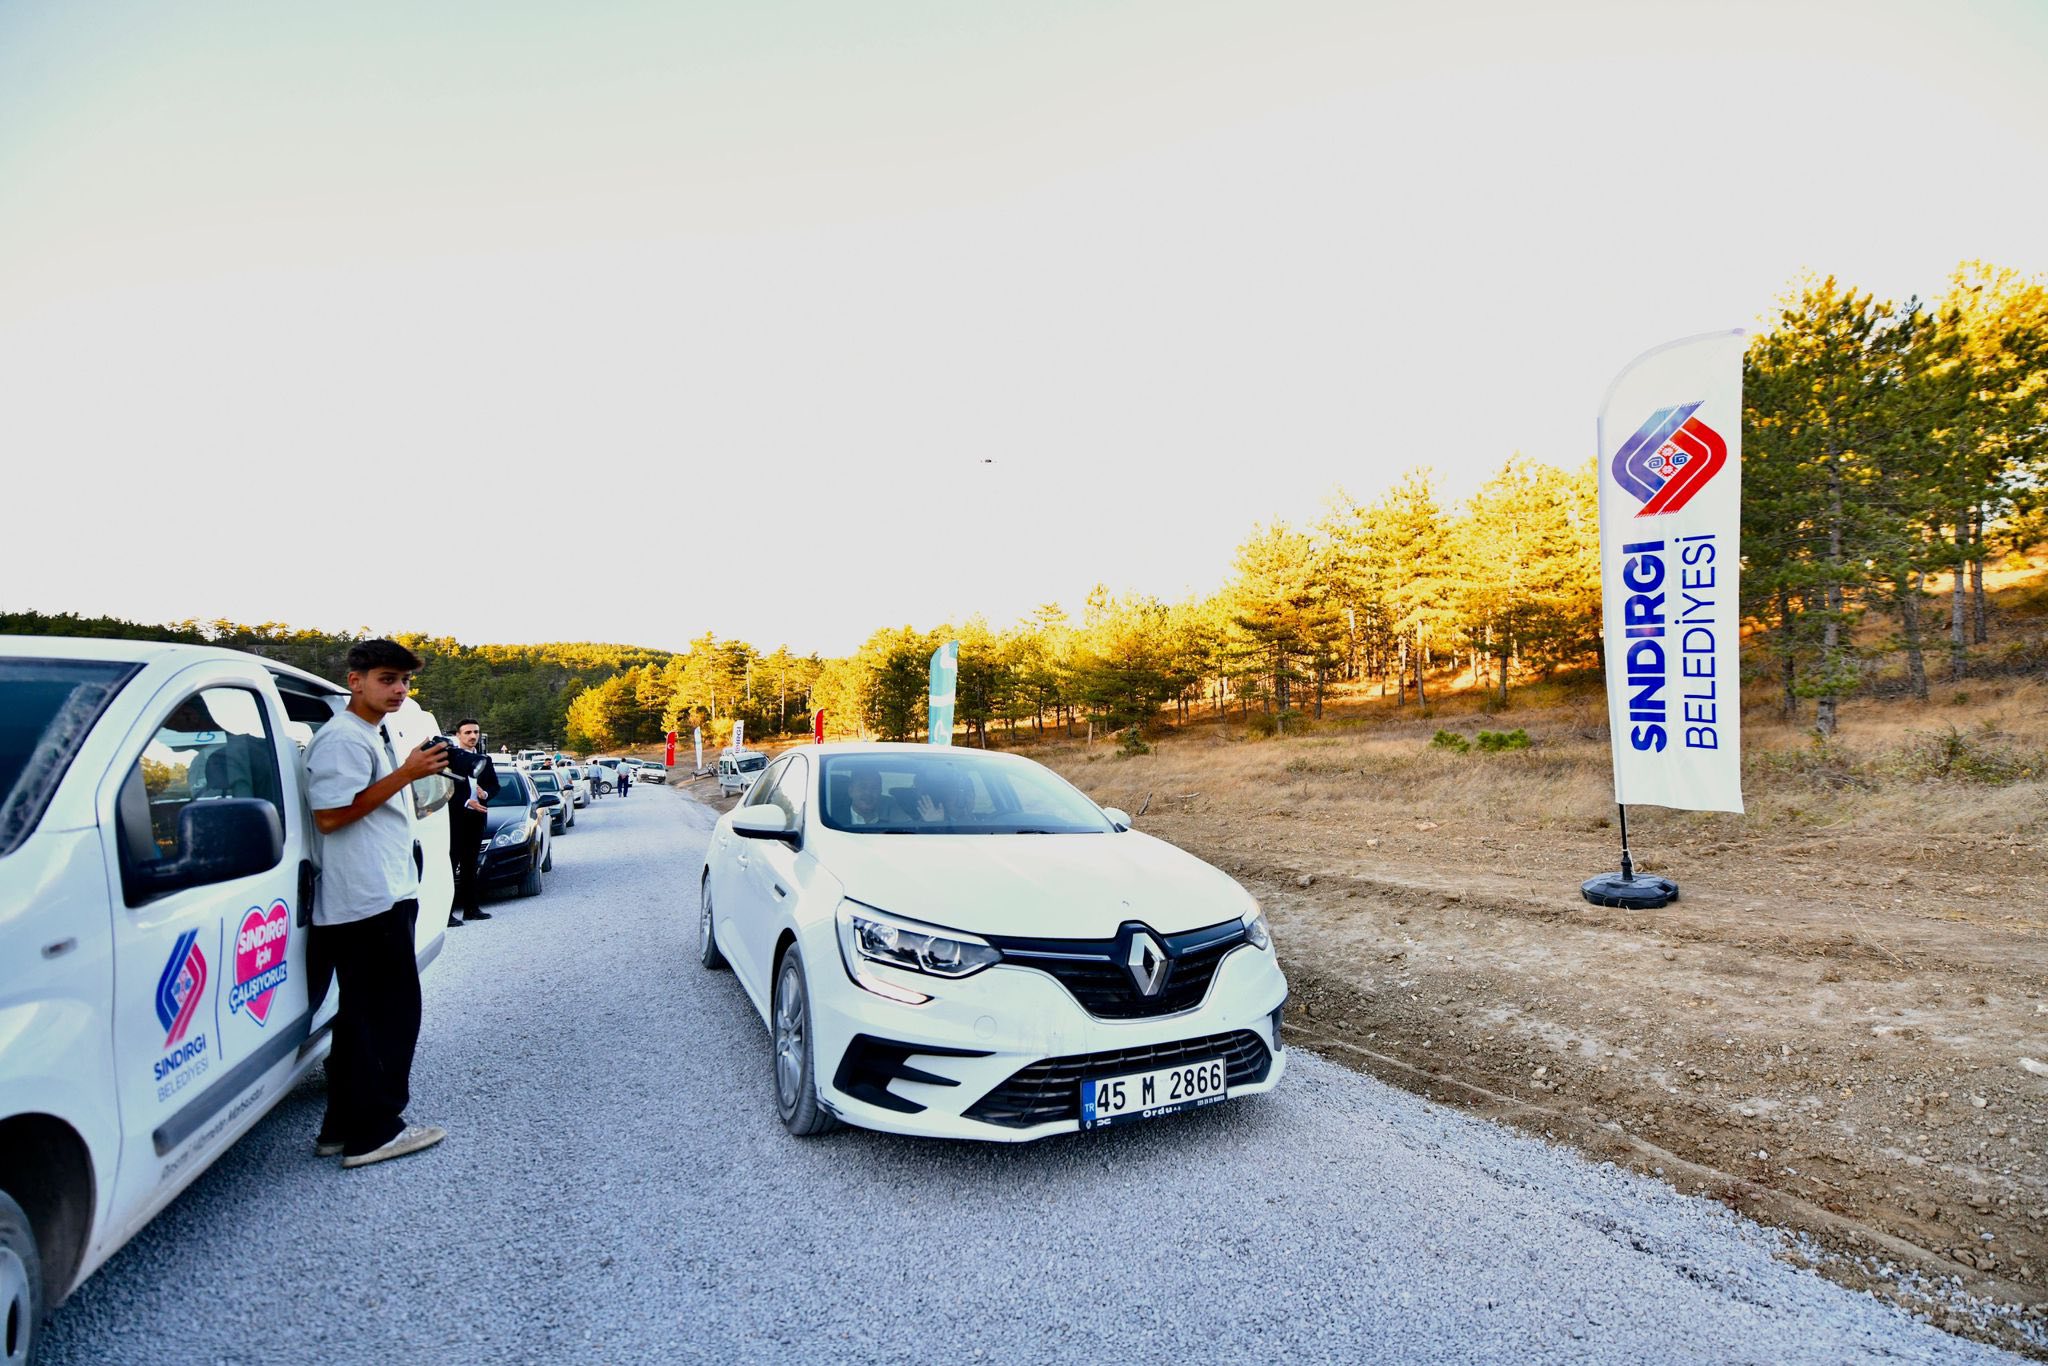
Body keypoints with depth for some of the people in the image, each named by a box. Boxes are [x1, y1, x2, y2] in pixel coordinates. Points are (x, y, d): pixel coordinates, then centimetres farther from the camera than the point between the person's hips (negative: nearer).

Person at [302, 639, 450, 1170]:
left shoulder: (374, 737, 19)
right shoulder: (343, 738, -13)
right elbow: (330, 815, -21)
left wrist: (425, 771, 15)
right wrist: (406, 773, -21)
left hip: (382, 895, 10)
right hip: (368, 900, -10)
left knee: (363, 1016, 15)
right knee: (389, 1014, -3)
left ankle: (343, 1127, 24)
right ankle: (374, 1131, 6)